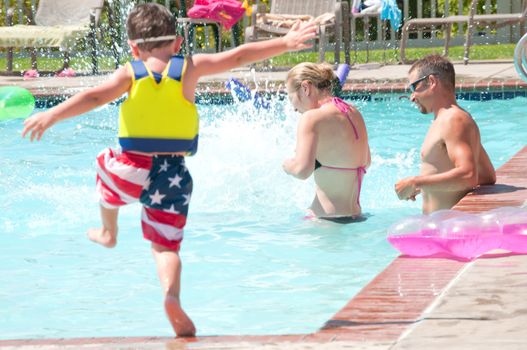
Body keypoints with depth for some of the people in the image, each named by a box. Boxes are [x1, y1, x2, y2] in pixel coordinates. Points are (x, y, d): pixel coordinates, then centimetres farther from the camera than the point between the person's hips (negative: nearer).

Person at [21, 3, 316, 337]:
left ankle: (108, 232, 53)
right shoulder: (190, 68, 0)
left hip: (132, 171, 0)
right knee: (166, 244, 8)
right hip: (173, 176, 0)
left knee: (106, 164, 36)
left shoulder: (130, 73, -3)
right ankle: (172, 293, -22)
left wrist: (51, 116, -20)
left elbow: (94, 97, -17)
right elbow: (239, 56, 4)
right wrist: (285, 43, 13)